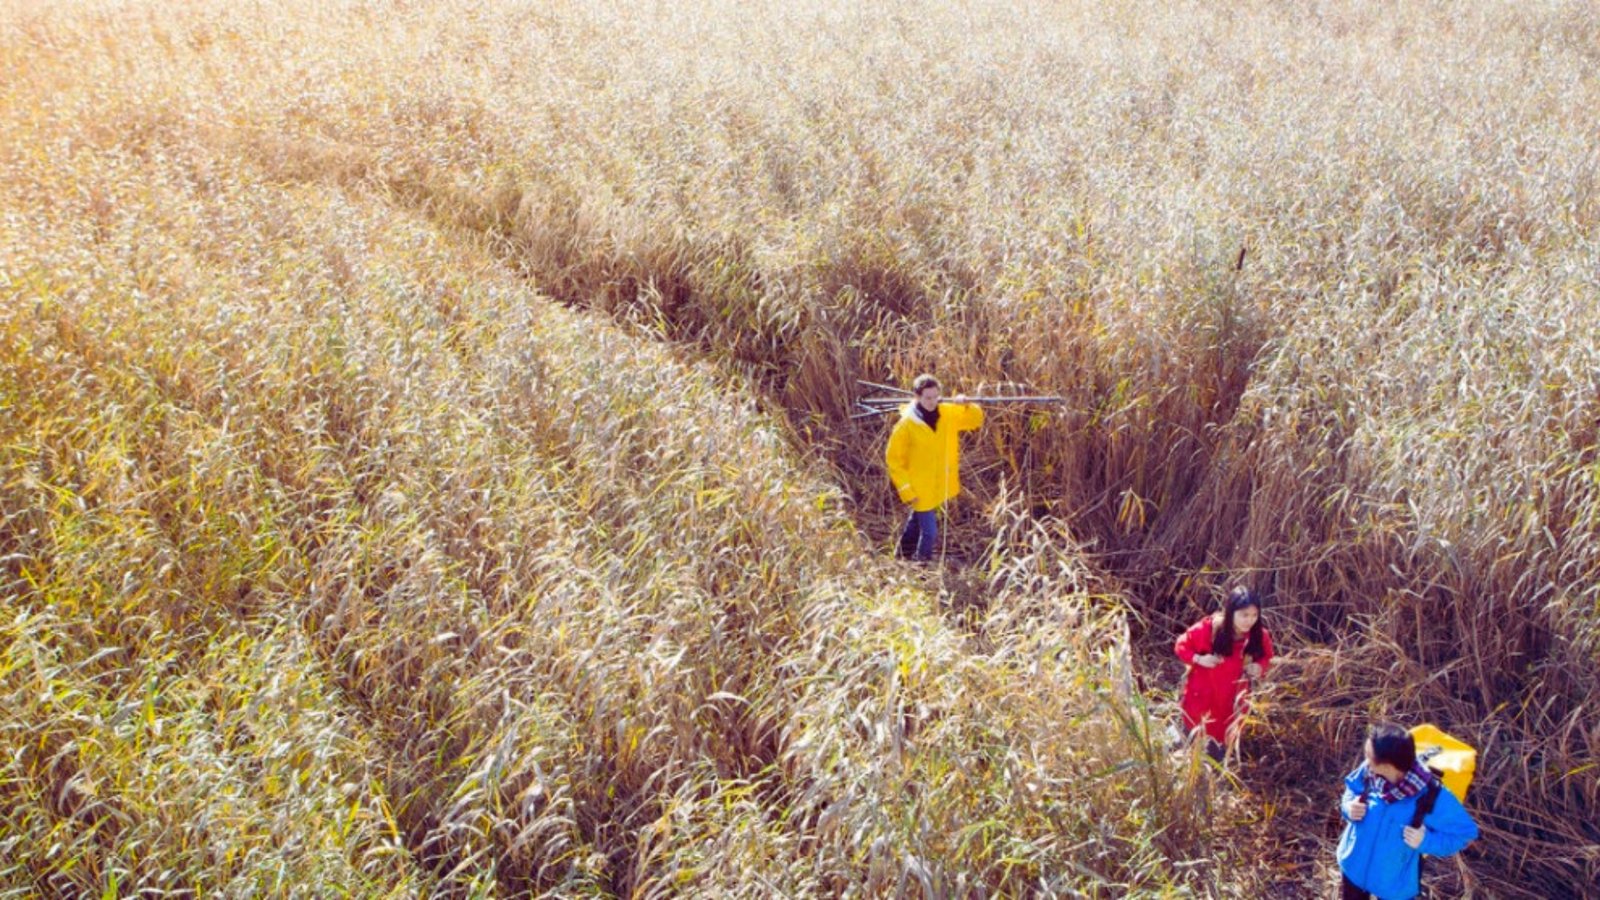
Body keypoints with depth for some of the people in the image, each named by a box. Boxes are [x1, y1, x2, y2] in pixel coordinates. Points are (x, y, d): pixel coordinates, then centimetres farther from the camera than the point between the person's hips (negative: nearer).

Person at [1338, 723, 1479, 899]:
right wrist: (1349, 806, -21)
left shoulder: (1432, 797, -34)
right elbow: (1352, 788, 0)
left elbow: (1465, 832, -20)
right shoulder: (1369, 771, -23)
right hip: (1354, 864, 3)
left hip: (1395, 881, -3)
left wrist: (1426, 841, -33)